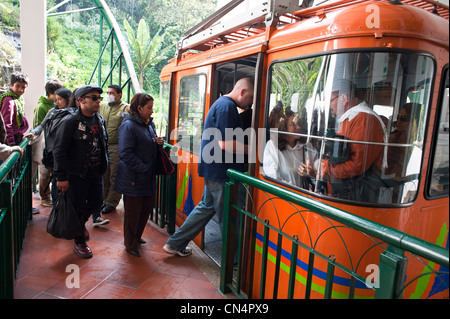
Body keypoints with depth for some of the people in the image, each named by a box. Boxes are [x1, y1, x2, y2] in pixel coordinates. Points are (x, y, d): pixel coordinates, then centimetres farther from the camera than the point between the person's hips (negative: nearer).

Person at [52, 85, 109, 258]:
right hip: (77, 174, -6)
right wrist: (61, 177, -16)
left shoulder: (99, 120, 8)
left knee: (96, 203, 16)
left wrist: (106, 163, 13)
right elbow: (59, 150, -15)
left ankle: (80, 223, 46)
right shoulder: (70, 121, -14)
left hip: (96, 173, 6)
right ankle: (79, 242, 24)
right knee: (79, 208, 4)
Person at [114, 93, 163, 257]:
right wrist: (144, 168, -22)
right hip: (133, 178, -8)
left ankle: (136, 236, 41)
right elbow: (126, 154, -21)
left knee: (147, 208, 18)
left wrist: (158, 143, 1)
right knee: (133, 212, 7)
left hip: (148, 178, 8)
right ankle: (130, 245, 27)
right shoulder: (128, 125, -16)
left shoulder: (150, 124, 10)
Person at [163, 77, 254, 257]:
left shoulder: (221, 103, 17)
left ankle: (175, 244, 29)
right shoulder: (227, 106, -16)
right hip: (220, 171, -10)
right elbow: (225, 144, -25)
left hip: (213, 168, 10)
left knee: (206, 207, 20)